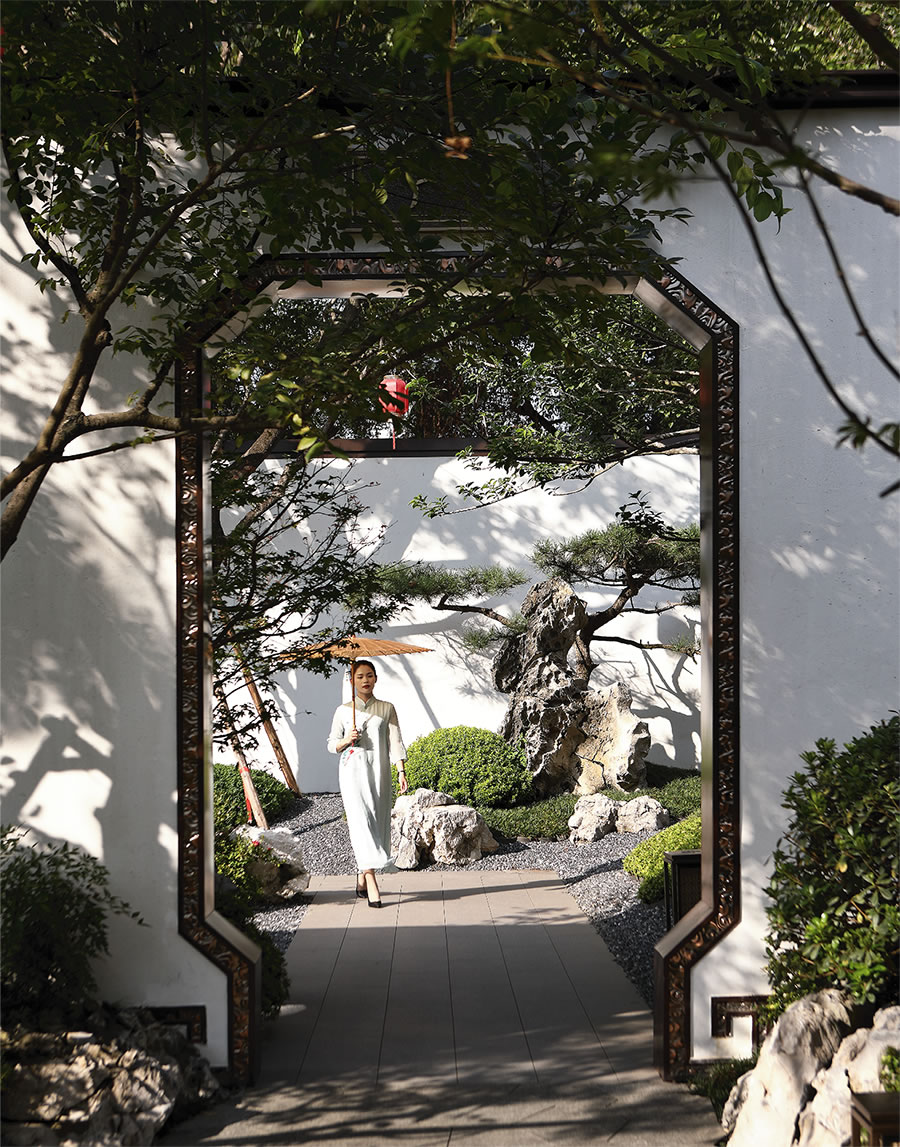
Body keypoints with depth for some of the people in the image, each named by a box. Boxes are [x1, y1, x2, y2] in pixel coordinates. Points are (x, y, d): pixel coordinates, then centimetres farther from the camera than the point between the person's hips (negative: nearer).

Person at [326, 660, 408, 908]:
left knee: (378, 822, 2)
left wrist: (401, 771, -8)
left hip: (379, 771, 2)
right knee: (362, 822, -13)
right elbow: (332, 745, 10)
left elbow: (395, 741, 3)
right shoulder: (343, 710, 6)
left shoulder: (387, 709, 9)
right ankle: (371, 883, -18)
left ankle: (362, 875, 19)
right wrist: (347, 740, -11)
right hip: (353, 771, -2)